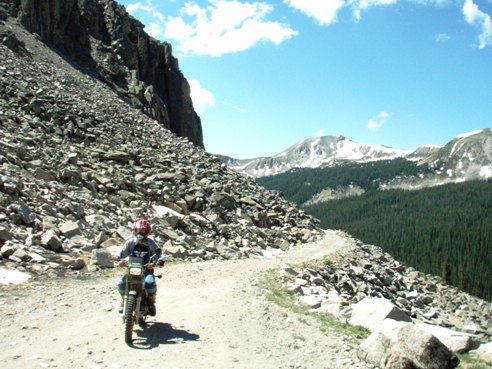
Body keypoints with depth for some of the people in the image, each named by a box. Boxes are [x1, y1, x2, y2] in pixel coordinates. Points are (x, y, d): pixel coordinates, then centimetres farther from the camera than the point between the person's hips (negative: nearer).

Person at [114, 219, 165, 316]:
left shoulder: (150, 242, 0)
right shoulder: (130, 242, 4)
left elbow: (158, 251, -6)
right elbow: (123, 252, 6)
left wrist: (160, 259, -28)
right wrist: (117, 257, -16)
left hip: (146, 269, -2)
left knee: (150, 283, -31)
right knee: (121, 284, -19)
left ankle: (151, 302, -3)